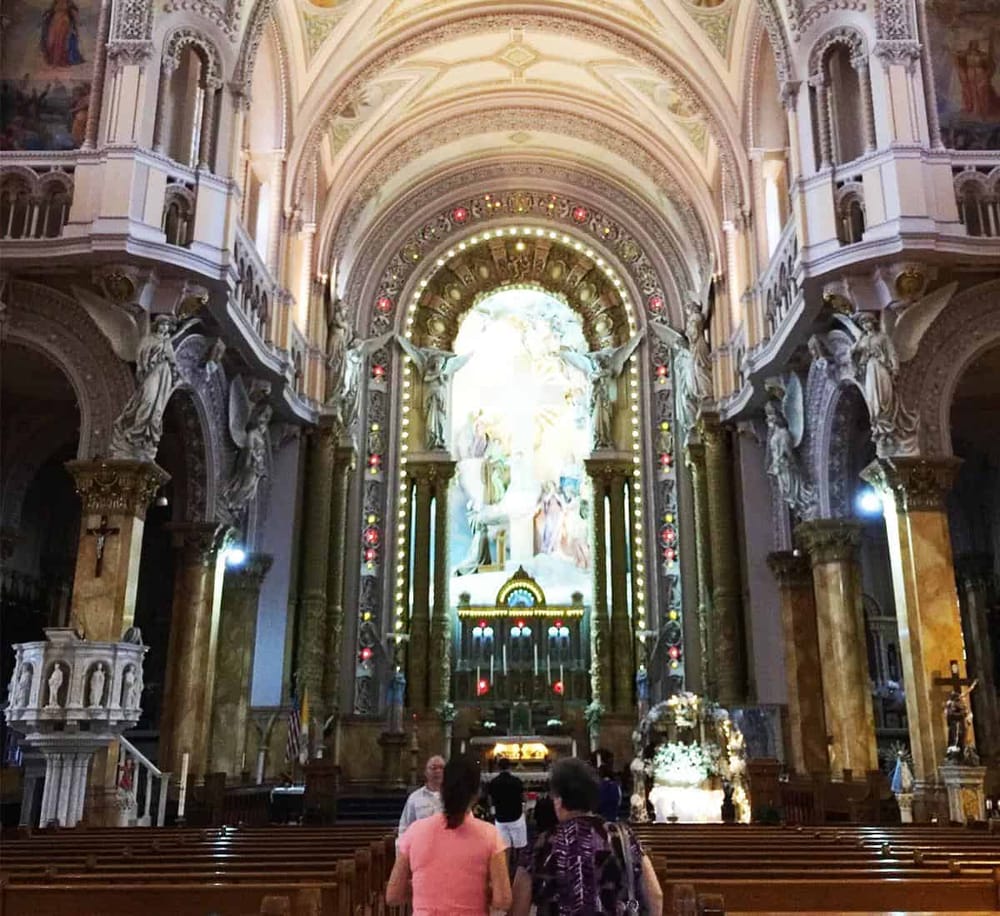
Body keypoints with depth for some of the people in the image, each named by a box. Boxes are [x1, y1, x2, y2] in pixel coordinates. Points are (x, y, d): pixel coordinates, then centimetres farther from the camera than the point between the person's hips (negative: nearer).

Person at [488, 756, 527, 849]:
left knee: (504, 848, 6)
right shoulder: (516, 781, -11)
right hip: (516, 816, -1)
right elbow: (523, 798, 0)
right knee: (519, 846, 9)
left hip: (500, 819, 2)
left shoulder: (493, 782, -6)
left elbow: (491, 801, 3)